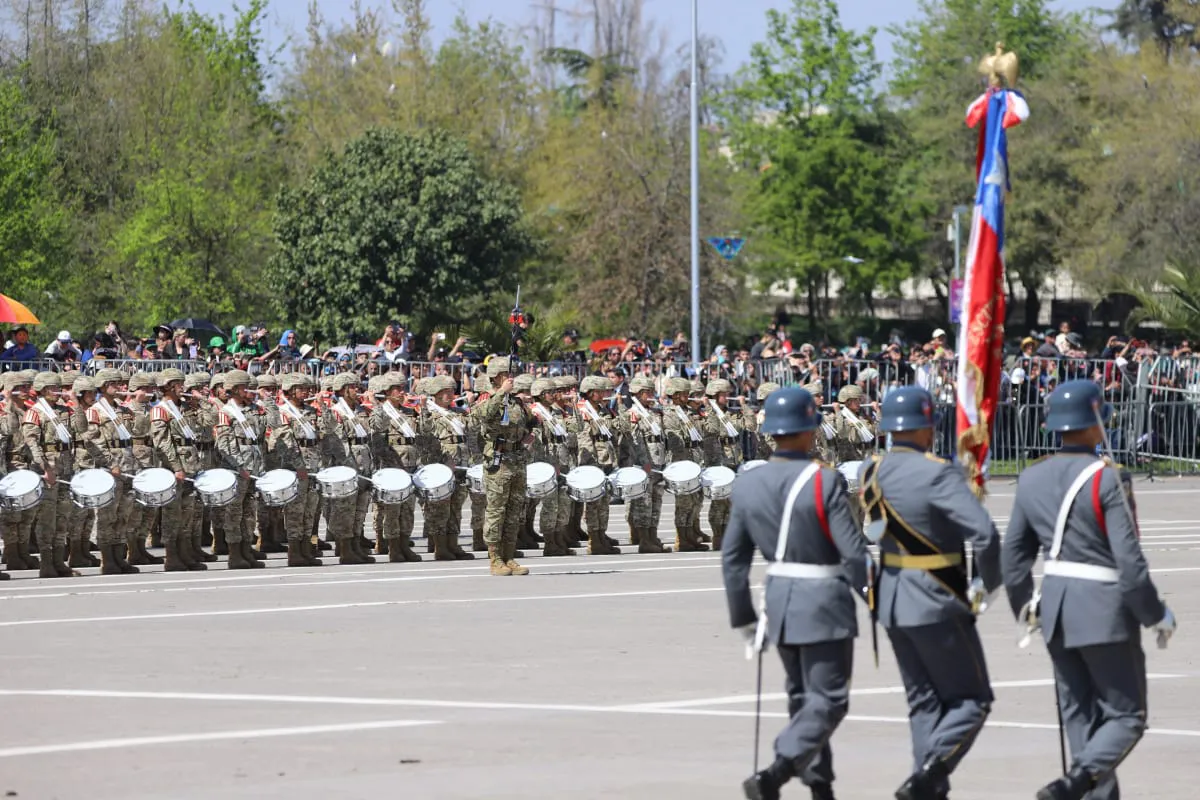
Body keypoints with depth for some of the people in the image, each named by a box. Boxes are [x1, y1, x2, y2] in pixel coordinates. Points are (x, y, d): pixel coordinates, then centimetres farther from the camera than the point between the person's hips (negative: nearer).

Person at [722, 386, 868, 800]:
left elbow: (732, 559, 4)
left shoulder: (747, 484, 0)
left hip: (779, 599, 6)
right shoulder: (825, 481, -16)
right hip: (825, 602, -6)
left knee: (803, 697, 20)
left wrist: (744, 620, 14)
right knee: (828, 700, 0)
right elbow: (852, 552, -17)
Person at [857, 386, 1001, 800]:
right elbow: (984, 533, -26)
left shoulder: (869, 472, 2)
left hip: (891, 597, 7)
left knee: (924, 702, 16)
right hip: (936, 602, -7)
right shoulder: (937, 474, -20)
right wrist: (986, 584, -11)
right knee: (970, 700, 3)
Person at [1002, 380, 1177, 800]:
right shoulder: (1109, 479, -16)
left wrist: (1025, 605, 25)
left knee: (1080, 715, 15)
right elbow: (1129, 558, -18)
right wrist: (1155, 615, -7)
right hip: (1106, 609, -6)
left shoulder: (1032, 478, 4)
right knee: (1126, 717, 2)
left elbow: (1015, 551, 10)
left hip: (1056, 608, 6)